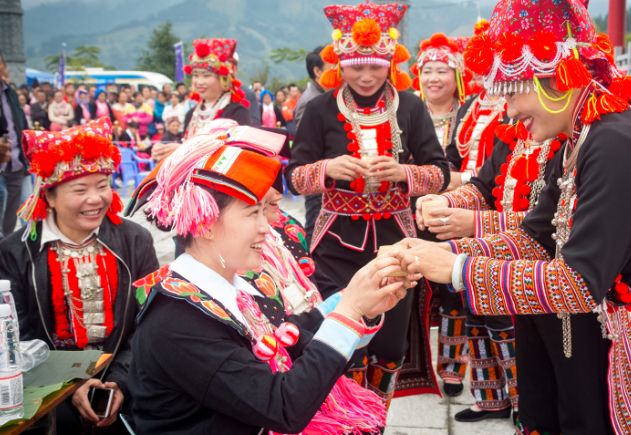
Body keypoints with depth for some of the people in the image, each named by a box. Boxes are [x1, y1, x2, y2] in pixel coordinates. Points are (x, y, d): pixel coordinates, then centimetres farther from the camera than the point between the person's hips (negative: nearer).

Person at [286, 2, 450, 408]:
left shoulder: (411, 108, -1)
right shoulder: (320, 110, -4)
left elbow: (441, 174, 0)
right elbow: (294, 178, -2)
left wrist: (403, 171, -20)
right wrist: (329, 167, -23)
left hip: (395, 239, 2)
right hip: (338, 242, -1)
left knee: (391, 342, 10)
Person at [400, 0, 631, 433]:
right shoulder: (579, 142, 6)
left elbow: (581, 283, -30)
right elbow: (534, 239, 6)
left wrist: (457, 268, -25)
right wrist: (440, 251, -7)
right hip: (585, 333, 8)